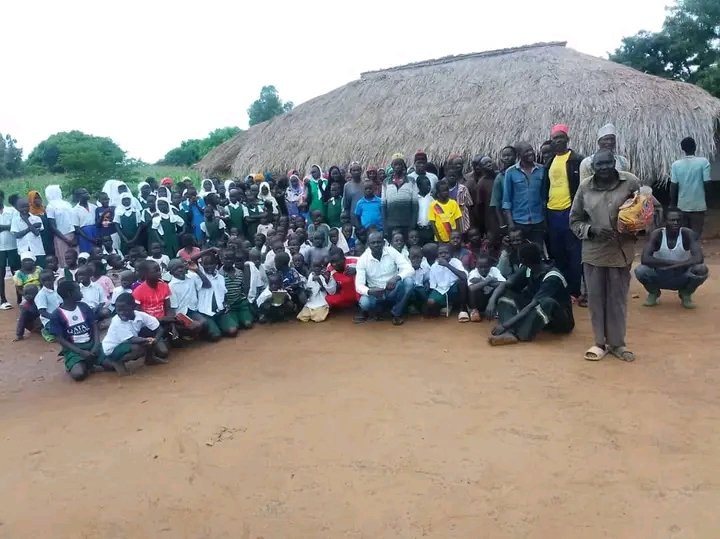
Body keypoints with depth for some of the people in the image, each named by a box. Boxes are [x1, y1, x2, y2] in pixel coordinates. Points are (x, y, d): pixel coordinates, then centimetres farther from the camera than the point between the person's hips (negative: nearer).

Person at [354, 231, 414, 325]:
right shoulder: (363, 259, -11)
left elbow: (410, 270, -18)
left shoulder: (392, 252, -11)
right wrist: (369, 291, -38)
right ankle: (366, 311, 6)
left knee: (408, 281, -29)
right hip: (375, 293, -1)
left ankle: (397, 313, -8)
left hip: (393, 291, 1)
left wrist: (397, 277, -39)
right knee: (364, 302, -34)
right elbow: (359, 285, -15)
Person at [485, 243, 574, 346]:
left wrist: (505, 324, -40)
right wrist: (492, 300, -31)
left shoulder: (552, 278, -26)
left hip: (561, 321, -6)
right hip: (539, 316, 7)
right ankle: (510, 332, -36)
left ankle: (516, 335, -44)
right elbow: (505, 284, -10)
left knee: (547, 303, -39)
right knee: (505, 294, -12)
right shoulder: (527, 270, -5)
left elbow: (533, 305, -35)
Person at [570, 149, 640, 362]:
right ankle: (600, 342, 22)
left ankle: (617, 343, 23)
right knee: (596, 298, 7)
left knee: (618, 299, 8)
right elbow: (574, 220, 5)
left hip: (621, 251, -1)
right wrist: (591, 229, -13)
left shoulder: (630, 182, -4)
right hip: (593, 251, 1)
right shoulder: (585, 187, 0)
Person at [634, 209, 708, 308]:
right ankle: (653, 293, 4)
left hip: (682, 276, 1)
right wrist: (671, 262, -33)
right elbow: (645, 259, -29)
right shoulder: (657, 234, -17)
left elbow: (698, 258, -27)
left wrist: (675, 265, -34)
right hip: (660, 276, 0)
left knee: (702, 270, -30)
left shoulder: (688, 234, -15)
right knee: (640, 270, -30)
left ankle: (686, 294, 3)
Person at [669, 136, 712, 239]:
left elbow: (673, 186, -2)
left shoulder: (676, 164, -2)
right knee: (695, 235, 3)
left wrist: (673, 204, 8)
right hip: (698, 205, -2)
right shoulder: (703, 162, -8)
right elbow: (706, 183, -10)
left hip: (682, 206, 2)